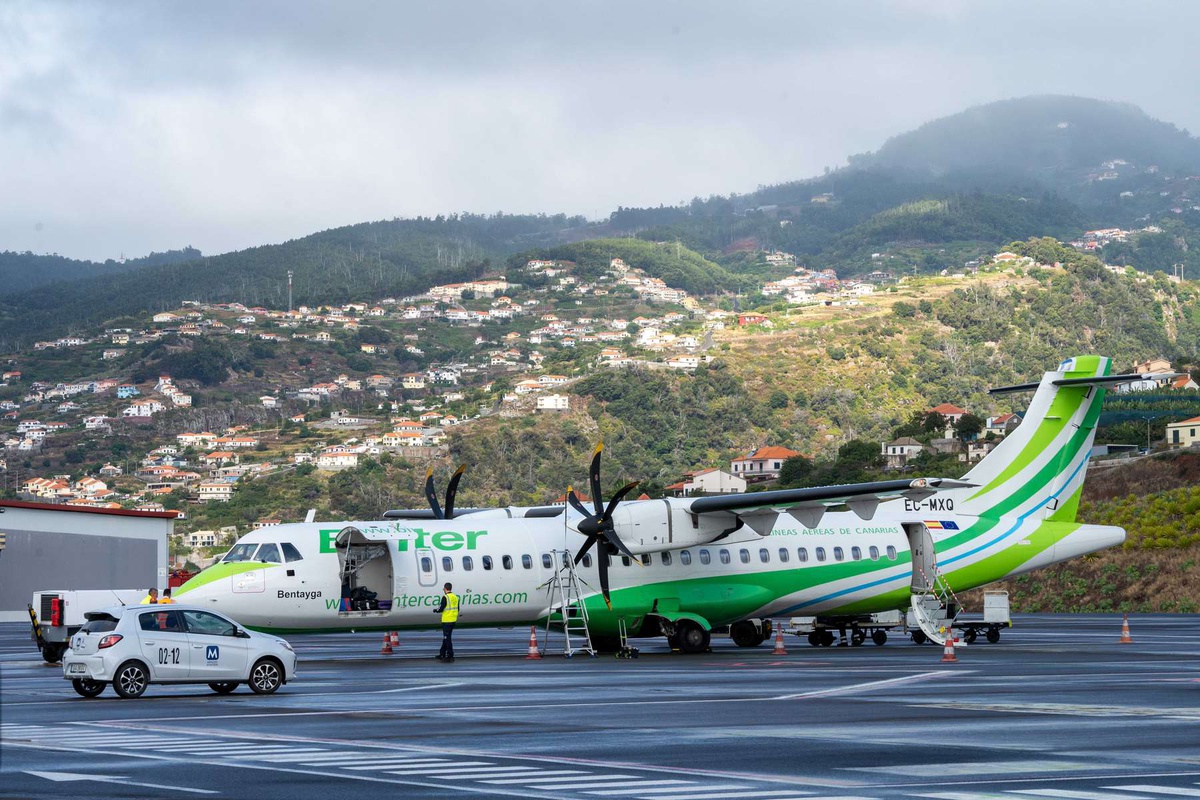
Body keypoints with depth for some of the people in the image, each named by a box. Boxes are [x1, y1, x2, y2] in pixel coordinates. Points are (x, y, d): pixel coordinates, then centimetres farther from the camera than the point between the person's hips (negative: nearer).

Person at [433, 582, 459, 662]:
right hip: (453, 620, 8)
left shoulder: (445, 597, -15)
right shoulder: (455, 597, 10)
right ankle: (442, 654, 25)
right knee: (446, 638, 17)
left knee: (447, 638, -5)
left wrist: (435, 610, 4)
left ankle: (450, 656, -7)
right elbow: (457, 609, 15)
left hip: (447, 621, -8)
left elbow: (441, 609, -16)